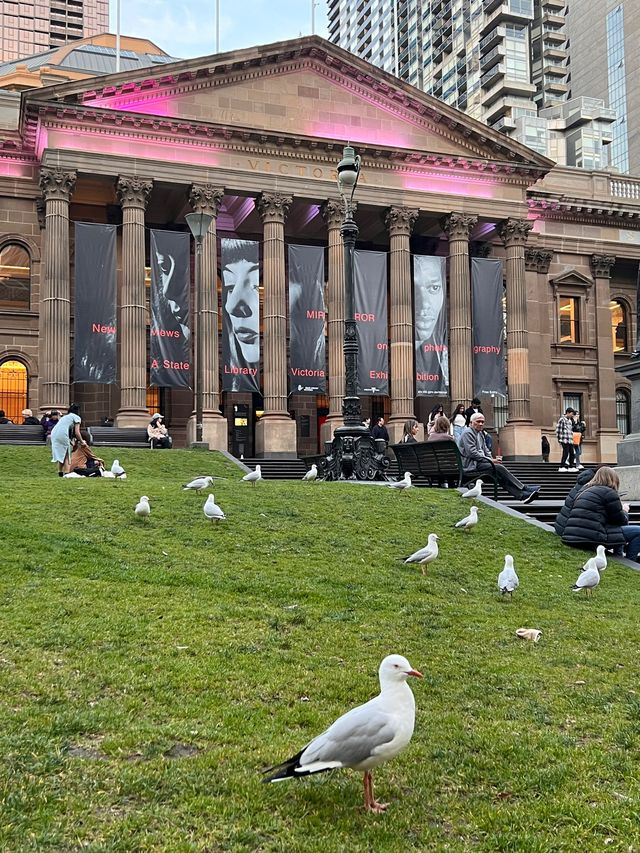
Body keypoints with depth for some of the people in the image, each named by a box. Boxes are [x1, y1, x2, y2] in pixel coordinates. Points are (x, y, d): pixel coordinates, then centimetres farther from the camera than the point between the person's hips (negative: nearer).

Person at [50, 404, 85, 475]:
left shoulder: (64, 417, 33)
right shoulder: (77, 417, 12)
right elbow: (77, 433, 3)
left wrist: (71, 443, 30)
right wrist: (82, 442, 15)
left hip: (54, 433, 7)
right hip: (62, 434, -7)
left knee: (60, 454, 18)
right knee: (67, 456, -1)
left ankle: (60, 473, 18)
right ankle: (66, 474, -8)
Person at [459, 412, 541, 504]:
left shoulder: (480, 433, 22)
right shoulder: (468, 433, -9)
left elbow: (485, 450, 24)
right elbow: (472, 452, -17)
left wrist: (492, 460, 3)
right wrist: (490, 460, -16)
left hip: (479, 463, 9)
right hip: (471, 466, -9)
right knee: (499, 468, -21)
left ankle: (522, 495, -23)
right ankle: (524, 489, -17)